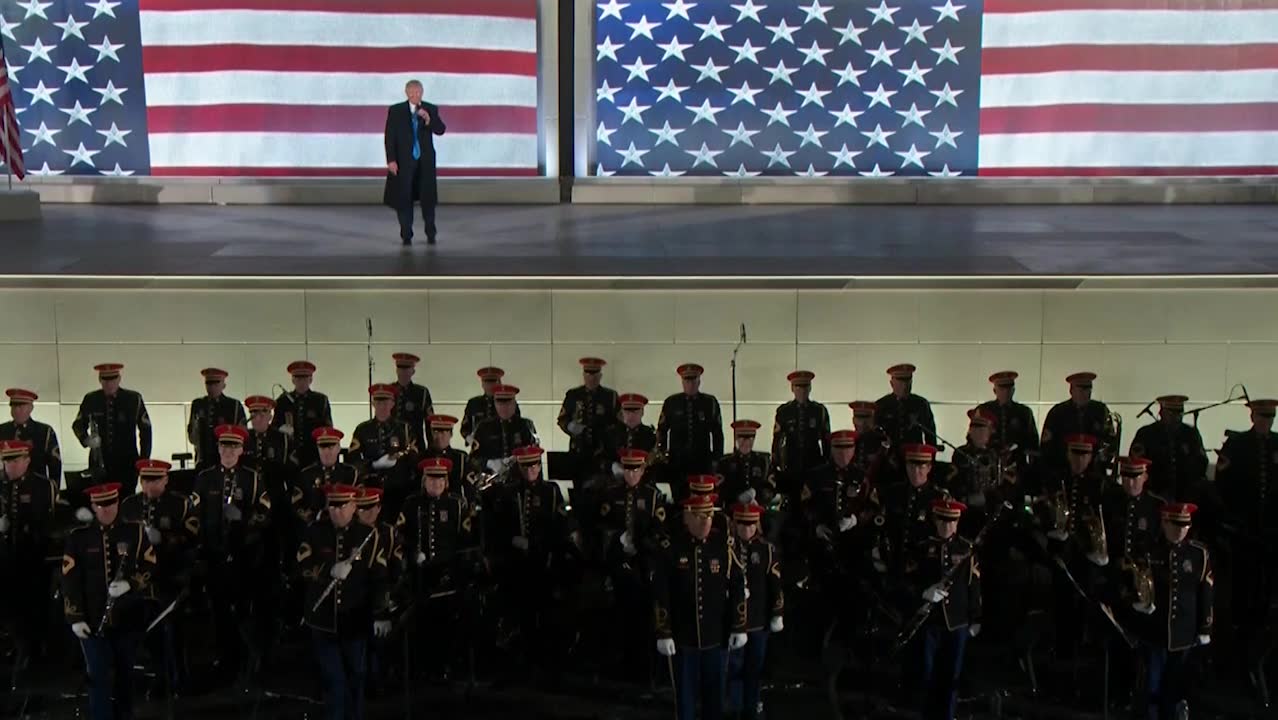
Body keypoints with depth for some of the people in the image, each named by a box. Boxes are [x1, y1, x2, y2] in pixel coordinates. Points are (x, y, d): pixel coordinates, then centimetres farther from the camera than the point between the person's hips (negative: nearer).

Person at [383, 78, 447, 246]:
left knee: (428, 197, 4)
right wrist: (391, 160, -10)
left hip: (425, 160, 1)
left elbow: (441, 130, -6)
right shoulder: (395, 110, -1)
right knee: (404, 199, 0)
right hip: (403, 160, -1)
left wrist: (428, 119, -24)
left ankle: (430, 234, 15)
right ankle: (406, 235, 8)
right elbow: (390, 136, -3)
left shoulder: (431, 109, 2)